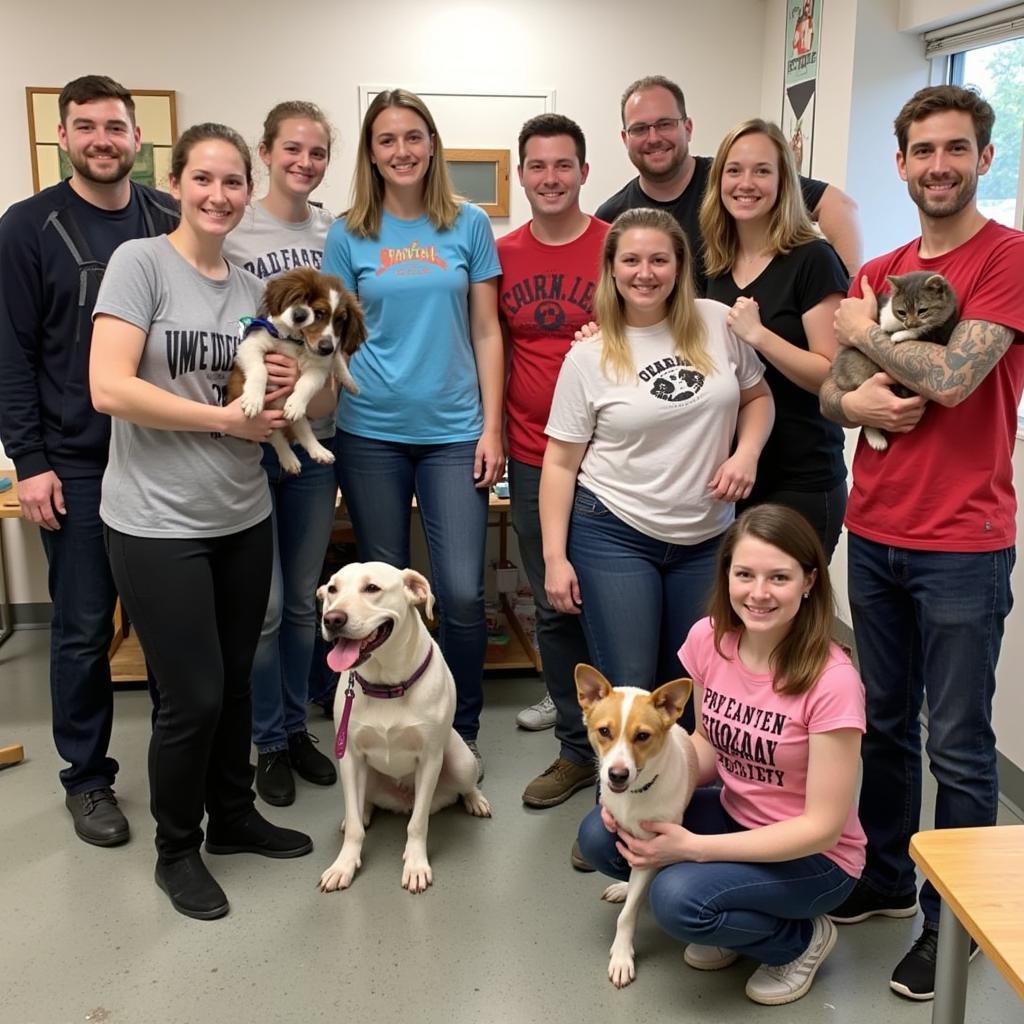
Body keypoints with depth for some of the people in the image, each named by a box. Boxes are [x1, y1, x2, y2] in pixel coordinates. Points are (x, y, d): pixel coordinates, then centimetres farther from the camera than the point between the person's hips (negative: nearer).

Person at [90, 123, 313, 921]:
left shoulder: (251, 289, 9)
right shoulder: (140, 262, -9)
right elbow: (109, 389, -20)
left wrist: (279, 393, -7)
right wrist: (228, 419, -17)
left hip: (243, 517, 6)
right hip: (157, 523, -6)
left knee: (235, 681, 17)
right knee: (193, 696, 1)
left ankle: (234, 815, 38)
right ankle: (176, 849, 24)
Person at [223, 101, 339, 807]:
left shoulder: (338, 233, 8)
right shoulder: (234, 230, -4)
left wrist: (330, 375, -3)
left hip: (317, 431, 4)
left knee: (304, 598, 14)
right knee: (262, 602, 0)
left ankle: (297, 727, 31)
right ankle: (271, 742, 20)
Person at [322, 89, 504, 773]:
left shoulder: (468, 225, 4)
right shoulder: (349, 235, 4)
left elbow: (486, 331, 5)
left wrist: (491, 427, 0)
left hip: (454, 432, 0)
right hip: (371, 434, 1)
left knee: (462, 593, -6)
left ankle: (462, 731, 15)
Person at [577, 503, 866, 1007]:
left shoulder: (831, 681, -27)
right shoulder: (708, 639, -11)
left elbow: (823, 826, -23)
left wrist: (693, 848, -27)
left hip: (813, 855, -6)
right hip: (734, 815, 6)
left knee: (678, 899, -28)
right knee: (600, 835, -13)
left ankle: (803, 937, 2)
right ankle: (730, 922, 10)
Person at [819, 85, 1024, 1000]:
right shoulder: (878, 273, 12)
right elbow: (826, 386, 13)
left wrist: (865, 331, -4)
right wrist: (851, 402, -10)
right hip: (874, 535, 6)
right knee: (886, 723, 17)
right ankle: (885, 878, 34)